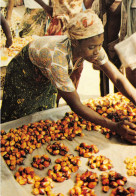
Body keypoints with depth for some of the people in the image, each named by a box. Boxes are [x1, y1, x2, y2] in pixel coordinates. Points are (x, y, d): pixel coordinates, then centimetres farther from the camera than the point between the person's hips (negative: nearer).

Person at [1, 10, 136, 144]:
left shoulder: (93, 47, -28)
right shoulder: (56, 58, -46)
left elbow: (118, 78, -23)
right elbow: (76, 105, -42)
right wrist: (115, 127, -47)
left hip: (47, 79, 5)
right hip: (23, 74, -5)